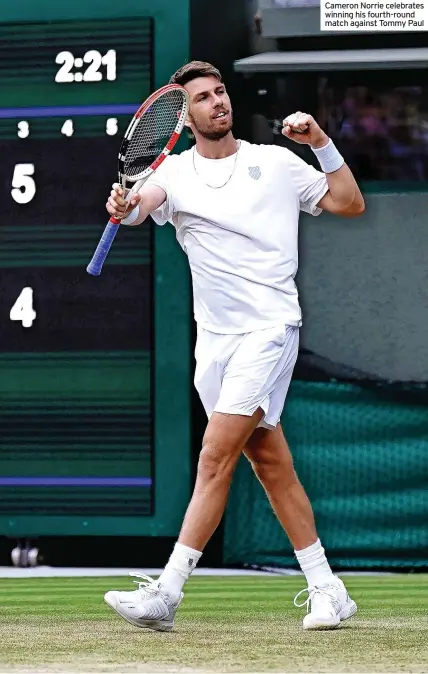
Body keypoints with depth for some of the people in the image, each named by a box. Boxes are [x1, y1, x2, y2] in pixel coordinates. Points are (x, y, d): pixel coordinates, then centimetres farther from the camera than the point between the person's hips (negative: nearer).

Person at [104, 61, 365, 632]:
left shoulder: (276, 163, 6)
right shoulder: (176, 173, 7)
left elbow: (350, 204, 9)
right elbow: (147, 200, -14)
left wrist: (321, 142, -3)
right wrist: (126, 208, -36)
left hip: (270, 326, -4)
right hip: (215, 337, 4)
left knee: (217, 455, -14)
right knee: (269, 462, 7)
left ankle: (166, 592, -18)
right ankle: (327, 591, 15)